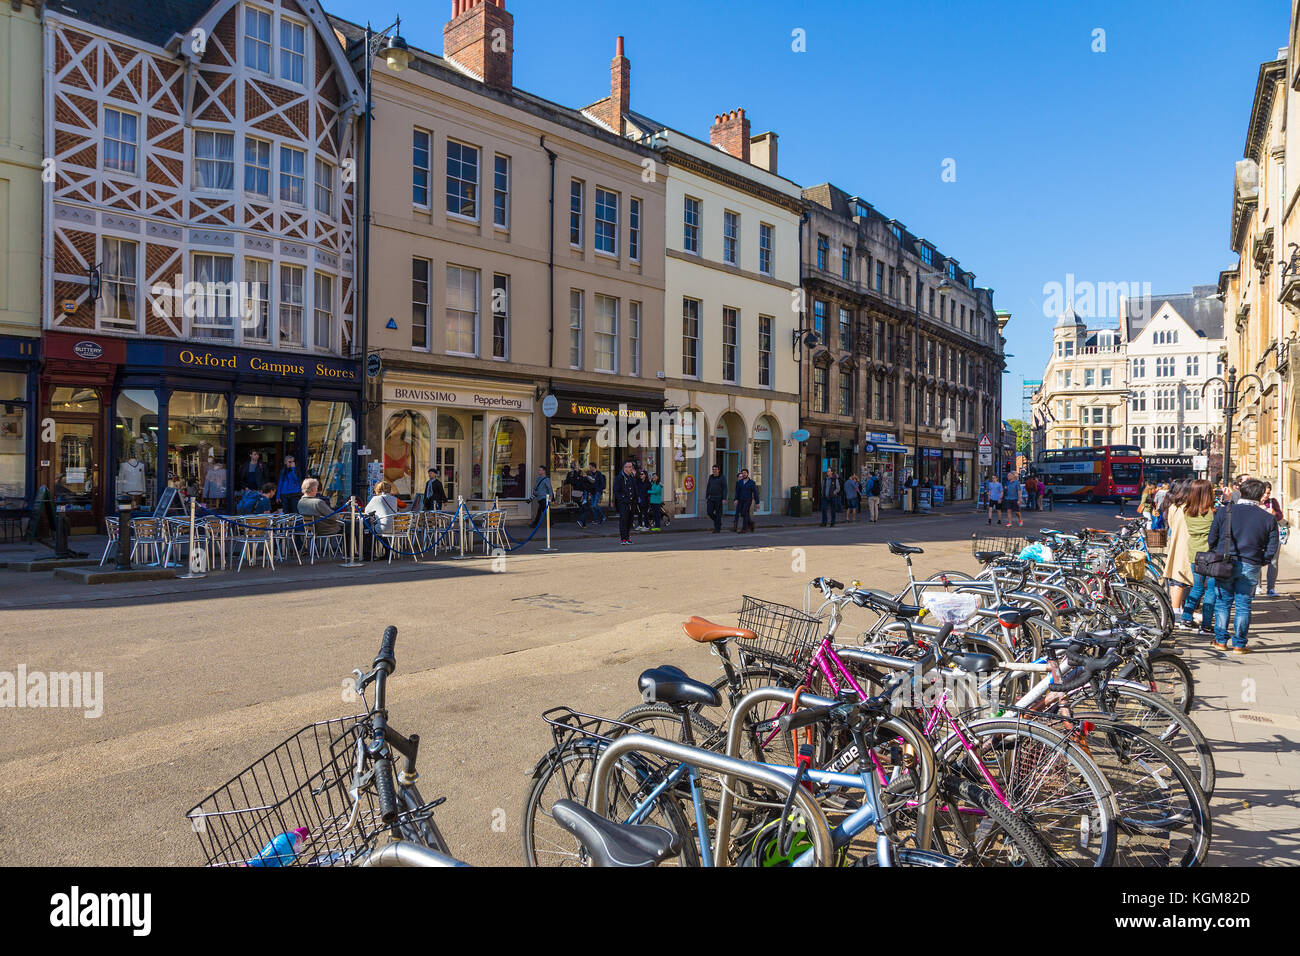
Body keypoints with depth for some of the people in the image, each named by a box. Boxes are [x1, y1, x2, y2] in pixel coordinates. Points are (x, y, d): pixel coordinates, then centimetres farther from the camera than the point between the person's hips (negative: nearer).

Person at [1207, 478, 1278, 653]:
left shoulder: (1224, 512, -5)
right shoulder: (1269, 519, -3)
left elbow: (1212, 539, 0)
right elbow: (1271, 551, -2)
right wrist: (1258, 562, 14)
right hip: (1250, 567, 0)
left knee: (1222, 603, 11)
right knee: (1243, 605, 9)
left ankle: (1221, 640, 15)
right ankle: (1239, 644, 13)